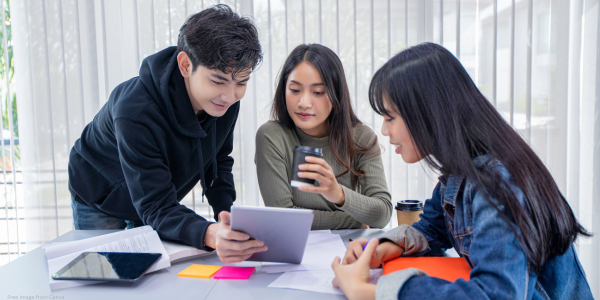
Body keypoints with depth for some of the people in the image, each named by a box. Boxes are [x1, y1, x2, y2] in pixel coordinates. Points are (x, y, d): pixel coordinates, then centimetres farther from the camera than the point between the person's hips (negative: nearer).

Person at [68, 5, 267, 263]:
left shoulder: (225, 100, -22)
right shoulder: (135, 111, -42)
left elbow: (218, 161, -4)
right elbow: (155, 209, -43)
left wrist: (226, 214, -21)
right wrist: (211, 235, -63)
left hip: (156, 203, 5)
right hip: (99, 201, -4)